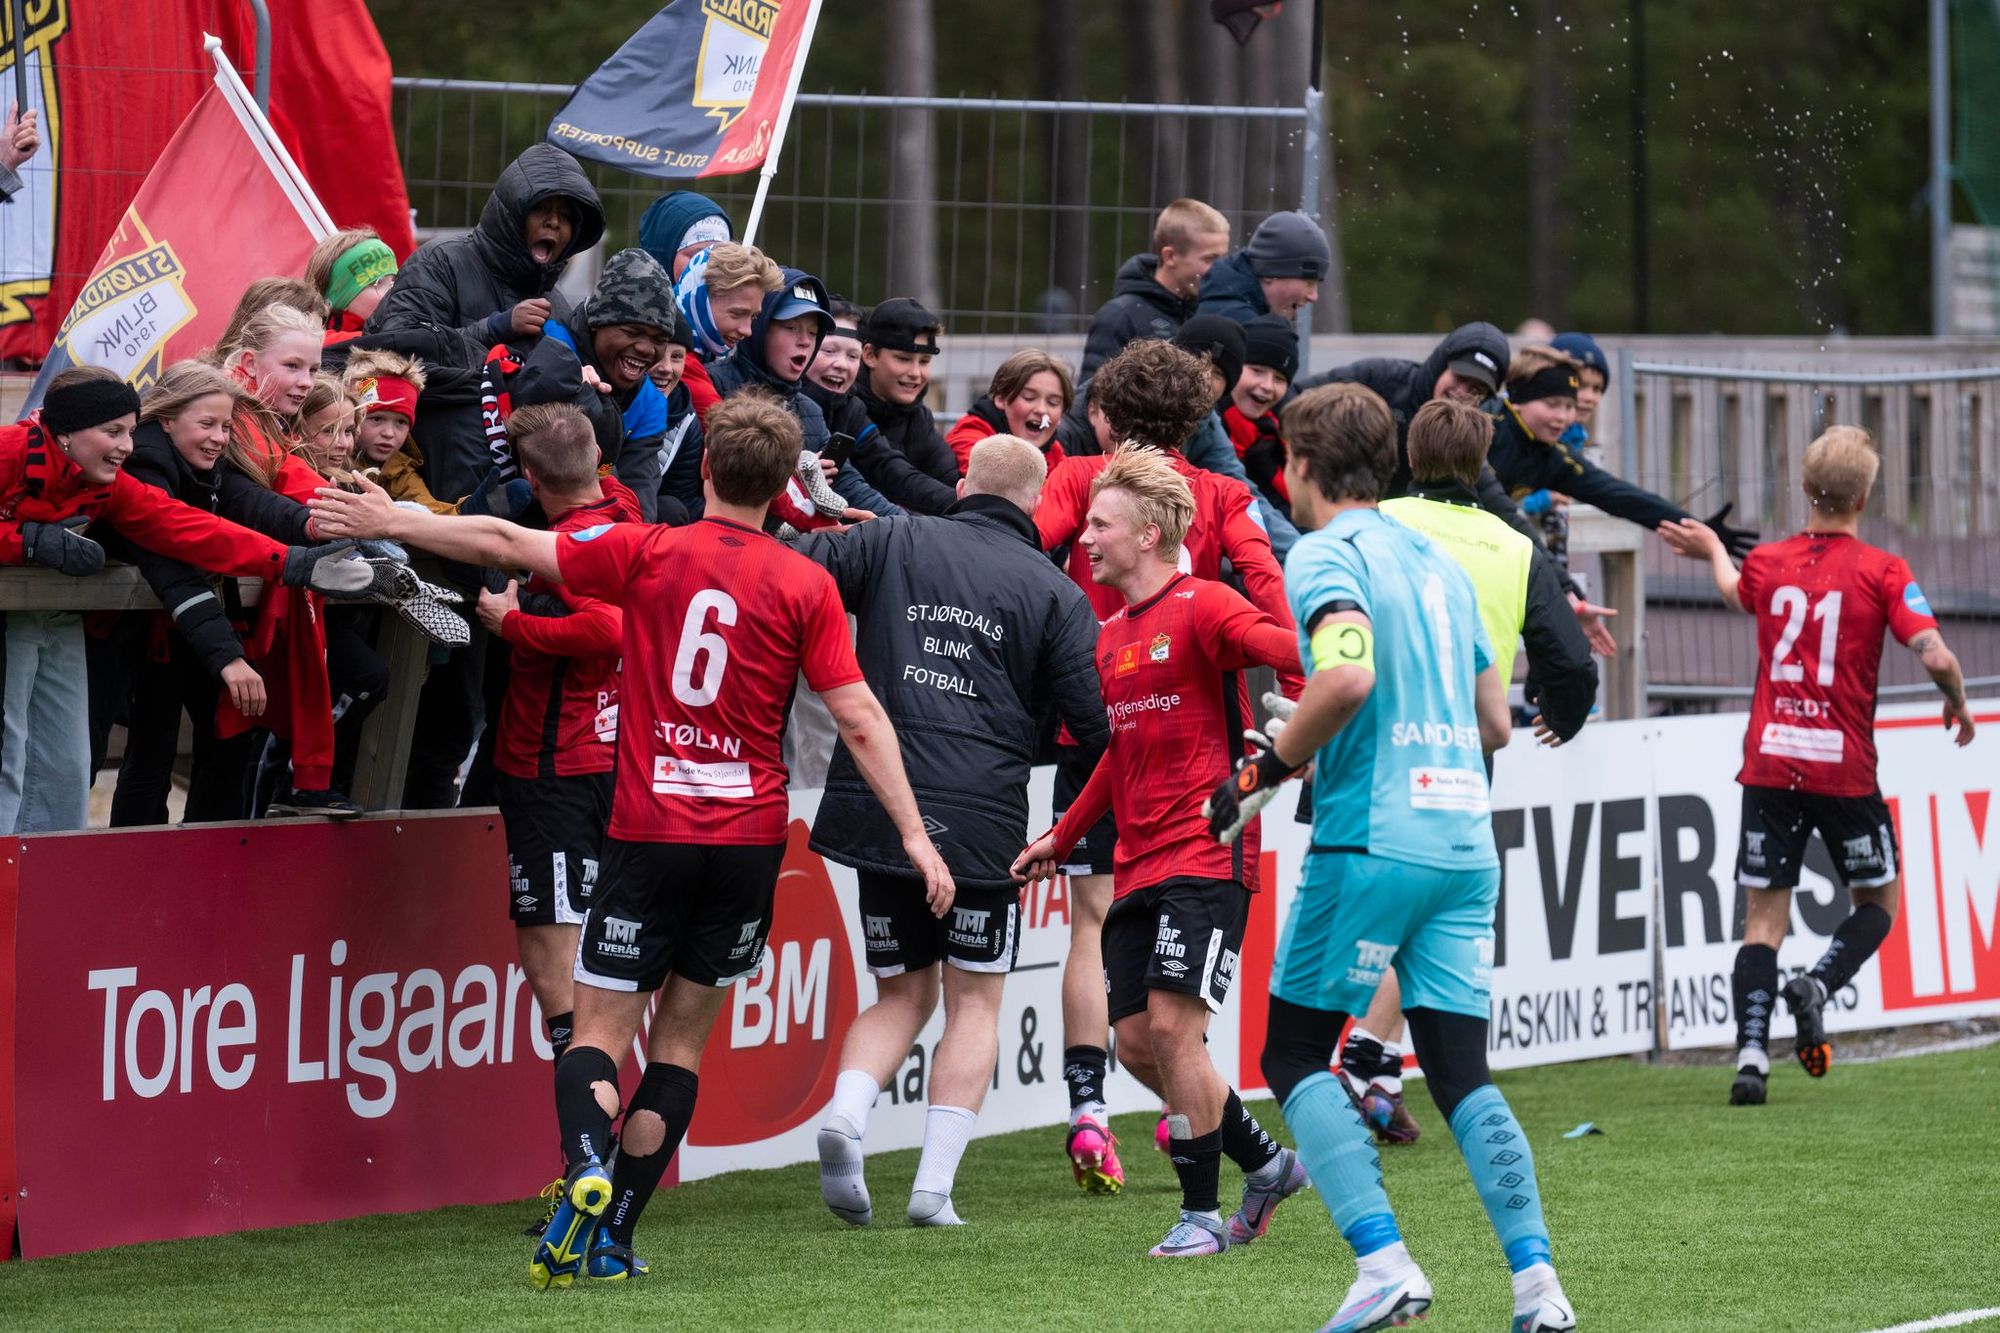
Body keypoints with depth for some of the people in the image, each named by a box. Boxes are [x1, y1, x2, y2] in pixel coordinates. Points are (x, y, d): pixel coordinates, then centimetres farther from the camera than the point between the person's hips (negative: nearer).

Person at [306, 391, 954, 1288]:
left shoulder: (647, 553, -4)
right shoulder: (806, 586, -2)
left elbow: (506, 545, -1)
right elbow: (860, 719, -4)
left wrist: (390, 522, 11)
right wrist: (915, 837, 0)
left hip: (649, 834, -1)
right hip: (748, 836, 1)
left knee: (601, 1029, 3)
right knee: (683, 1037, 12)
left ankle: (586, 1170, -28)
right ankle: (612, 1237, 8)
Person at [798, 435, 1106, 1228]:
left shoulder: (890, 545, 6)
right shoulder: (1052, 592, 1)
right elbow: (1096, 723, 1)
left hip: (877, 806, 2)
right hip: (982, 819, -2)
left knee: (903, 994, 16)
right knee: (974, 1000, 11)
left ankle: (845, 1112, -12)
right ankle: (934, 1185, 0)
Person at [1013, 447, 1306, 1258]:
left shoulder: (1201, 608, -8)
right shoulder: (1109, 637, 18)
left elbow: (1288, 651, -25)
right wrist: (1063, 837, 32)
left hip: (1206, 855, -8)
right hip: (1137, 868, 8)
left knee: (1173, 1027, -14)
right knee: (1135, 1041, 4)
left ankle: (1201, 1214, -3)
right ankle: (1265, 1165, 21)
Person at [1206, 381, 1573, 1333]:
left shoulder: (1324, 553, -5)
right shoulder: (1437, 562, 19)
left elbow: (1348, 675, -23)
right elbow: (1494, 723, 21)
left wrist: (1268, 771, -11)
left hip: (1371, 839, -7)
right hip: (1464, 840, 7)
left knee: (1294, 1055, 4)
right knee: (1460, 1072, 7)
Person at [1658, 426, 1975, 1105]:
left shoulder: (1766, 562, 5)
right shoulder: (1881, 571, -7)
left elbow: (1739, 593, 30)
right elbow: (1934, 654, -16)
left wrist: (1713, 551, 52)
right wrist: (1957, 702, 6)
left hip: (1769, 765, 3)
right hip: (1845, 768, -3)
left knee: (1764, 916, 5)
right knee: (1878, 902, 16)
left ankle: (1751, 1053, -12)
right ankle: (1817, 985, -11)